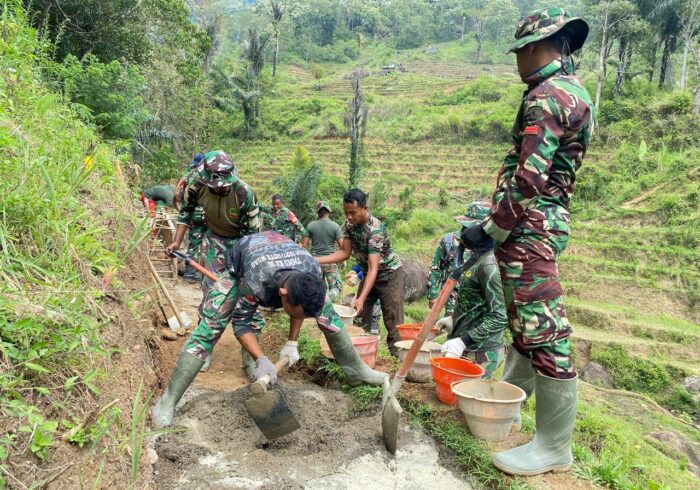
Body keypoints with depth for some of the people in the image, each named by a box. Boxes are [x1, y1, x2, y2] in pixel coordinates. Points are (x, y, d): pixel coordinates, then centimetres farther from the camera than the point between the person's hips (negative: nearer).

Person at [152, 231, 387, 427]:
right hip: (239, 265, -4)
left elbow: (301, 305, -11)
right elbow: (241, 323, -28)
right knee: (211, 326, -18)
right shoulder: (255, 282, -45)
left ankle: (356, 371, 15)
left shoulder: (313, 271, -34)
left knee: (327, 313, -2)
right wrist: (261, 359, -39)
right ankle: (168, 401, -12)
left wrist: (292, 343, -14)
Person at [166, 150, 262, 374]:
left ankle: (249, 356, 4)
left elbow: (252, 233, -23)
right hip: (215, 238, 2)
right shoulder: (197, 185, -22)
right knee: (213, 290, -6)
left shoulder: (244, 193, -33)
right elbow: (186, 211, -1)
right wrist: (177, 242, -5)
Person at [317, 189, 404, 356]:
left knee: (393, 321, -7)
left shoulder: (375, 228, -32)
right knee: (359, 316, 8)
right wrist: (316, 260, -16)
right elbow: (345, 253, -5)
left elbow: (374, 267, -37)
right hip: (367, 273, 7)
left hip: (389, 274, -7)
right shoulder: (349, 224, -10)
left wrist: (361, 298, -45)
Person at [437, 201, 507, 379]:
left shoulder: (490, 264, -20)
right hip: (471, 347, 9)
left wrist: (464, 341, -26)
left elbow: (500, 317, -24)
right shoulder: (480, 258, 9)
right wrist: (454, 319, 22)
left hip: (477, 353, -9)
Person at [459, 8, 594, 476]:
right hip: (539, 225, 11)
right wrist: (497, 226, 18)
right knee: (525, 319, 21)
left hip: (528, 228, -11)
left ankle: (554, 447, 6)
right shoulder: (572, 91, 18)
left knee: (544, 331, -5)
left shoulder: (548, 95, -15)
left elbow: (528, 179, -23)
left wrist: (490, 229, -15)